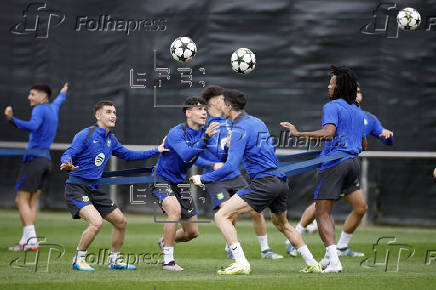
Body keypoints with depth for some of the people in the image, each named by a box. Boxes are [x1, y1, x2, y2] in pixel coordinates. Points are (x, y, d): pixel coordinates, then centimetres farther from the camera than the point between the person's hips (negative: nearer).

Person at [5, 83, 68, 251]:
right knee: (31, 202, 6)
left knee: (22, 201, -9)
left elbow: (33, 126, -30)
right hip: (46, 159, 9)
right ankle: (26, 242, 1)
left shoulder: (40, 110, -9)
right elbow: (59, 101, 42)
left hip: (34, 158, -9)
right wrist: (63, 93, 65)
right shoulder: (53, 108, 17)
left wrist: (12, 119, -43)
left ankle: (31, 240, -19)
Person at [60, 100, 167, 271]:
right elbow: (67, 155, -16)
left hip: (94, 189, 8)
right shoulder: (85, 135, -12)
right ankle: (78, 260, -8)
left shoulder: (111, 140, 11)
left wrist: (156, 151, 24)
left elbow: (127, 155, 26)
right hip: (76, 188, -8)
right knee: (96, 222, -26)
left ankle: (114, 260, 29)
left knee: (121, 221, 11)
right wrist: (67, 165, -41)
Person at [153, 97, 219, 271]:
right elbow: (186, 155, -38)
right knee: (175, 210, -35)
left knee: (192, 233, 8)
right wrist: (205, 138, -48)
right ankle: (167, 260, -27)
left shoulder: (204, 132, -2)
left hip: (180, 183, 7)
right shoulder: (176, 133, -22)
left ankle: (165, 241, 40)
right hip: (162, 180, -7)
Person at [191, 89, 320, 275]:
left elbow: (231, 166, -17)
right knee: (282, 225, 31)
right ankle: (312, 263, 30)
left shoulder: (240, 129, -9)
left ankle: (241, 263, -22)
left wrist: (203, 179, -9)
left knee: (222, 216, -11)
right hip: (280, 181, 9)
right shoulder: (258, 122, 17)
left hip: (263, 183, -9)